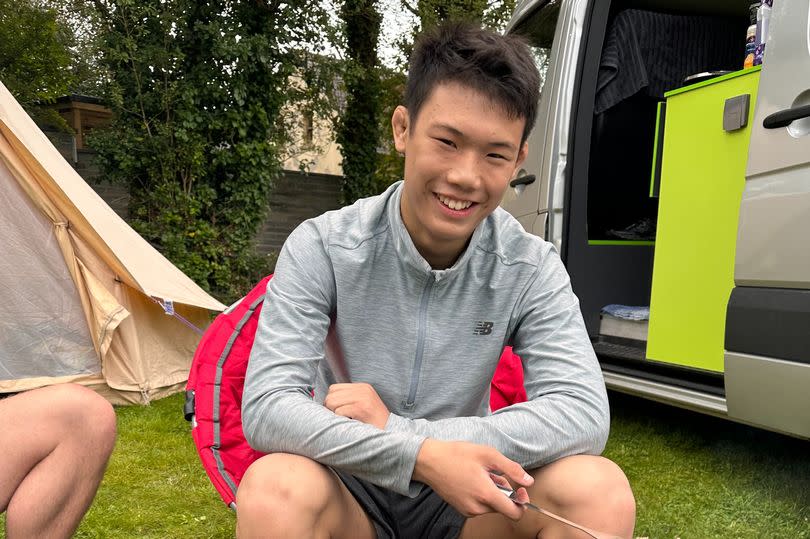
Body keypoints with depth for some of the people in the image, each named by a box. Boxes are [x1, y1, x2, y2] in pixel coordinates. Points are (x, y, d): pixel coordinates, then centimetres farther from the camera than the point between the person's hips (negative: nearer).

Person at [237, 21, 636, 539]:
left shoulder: (532, 268, -10)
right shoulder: (322, 248, -14)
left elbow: (584, 416, -22)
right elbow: (266, 406, -22)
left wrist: (395, 427, -28)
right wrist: (422, 455, -36)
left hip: (463, 494, 2)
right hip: (352, 493, -1)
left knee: (602, 490, -25)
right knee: (273, 489, -34)